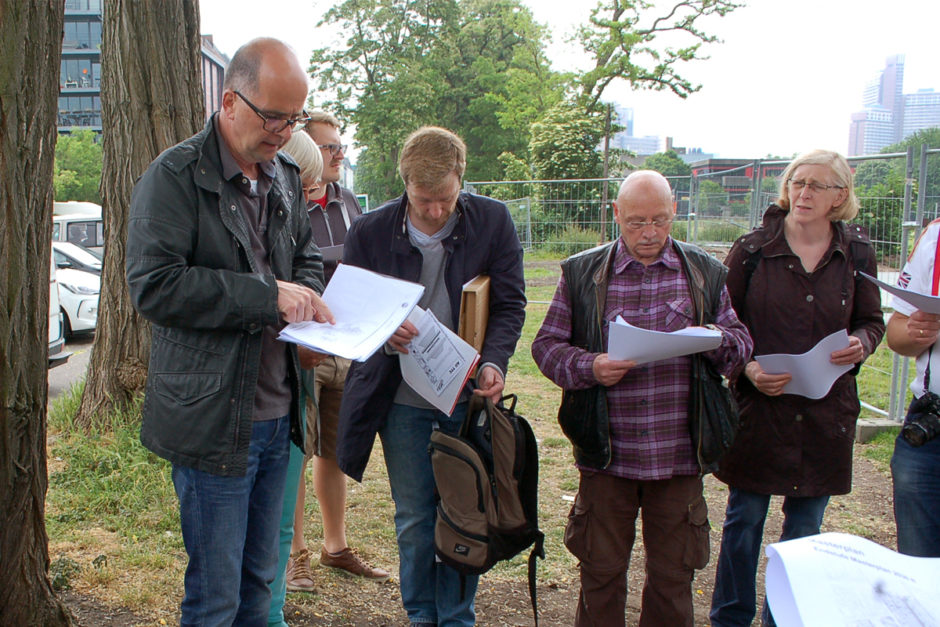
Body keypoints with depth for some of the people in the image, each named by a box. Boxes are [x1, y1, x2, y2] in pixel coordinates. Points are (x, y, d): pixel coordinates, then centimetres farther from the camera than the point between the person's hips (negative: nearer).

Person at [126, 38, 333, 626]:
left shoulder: (286, 178, 12)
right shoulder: (175, 176, -10)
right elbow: (153, 285, -18)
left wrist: (307, 294, 3)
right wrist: (267, 296, -21)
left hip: (277, 416, 7)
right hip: (213, 419, -6)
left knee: (259, 579, 19)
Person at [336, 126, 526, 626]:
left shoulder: (493, 222, -6)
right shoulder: (370, 232, -7)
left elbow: (510, 304, -2)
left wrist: (493, 363, -18)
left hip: (469, 395, 0)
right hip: (402, 397, 0)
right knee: (413, 520, 12)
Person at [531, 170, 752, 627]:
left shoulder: (705, 273, 6)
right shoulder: (581, 273, 2)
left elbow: (741, 345, 9)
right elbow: (546, 345, 2)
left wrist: (717, 341, -15)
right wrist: (588, 367, -18)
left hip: (678, 455, 1)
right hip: (606, 453, -1)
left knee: (673, 573, 14)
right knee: (600, 572, 12)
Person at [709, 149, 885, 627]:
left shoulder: (856, 253, 1)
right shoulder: (753, 249, -6)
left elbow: (872, 320, 12)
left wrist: (861, 343, -10)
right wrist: (746, 367, -17)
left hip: (825, 412, 2)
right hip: (757, 406, -2)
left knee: (805, 528, 13)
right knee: (744, 520, 9)